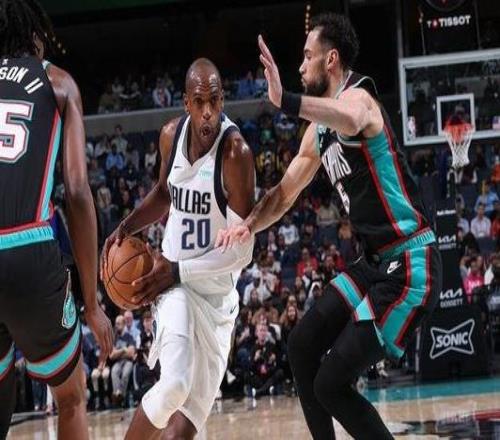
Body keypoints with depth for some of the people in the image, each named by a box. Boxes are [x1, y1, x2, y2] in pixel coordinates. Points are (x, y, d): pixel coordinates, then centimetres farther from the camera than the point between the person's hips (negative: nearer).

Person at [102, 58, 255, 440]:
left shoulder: (235, 151, -20)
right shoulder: (172, 135, -5)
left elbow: (242, 251, -19)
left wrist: (179, 270, -25)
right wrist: (127, 228, 2)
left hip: (218, 292, -1)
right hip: (176, 283, 2)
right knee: (175, 383, -22)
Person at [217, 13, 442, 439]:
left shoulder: (358, 96, -15)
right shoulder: (319, 131, 14)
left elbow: (351, 121, -42)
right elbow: (284, 194, 22)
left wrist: (284, 100, -52)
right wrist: (247, 226, 4)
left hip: (410, 266, -10)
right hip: (375, 261, 10)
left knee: (331, 383, -11)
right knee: (303, 346, 16)